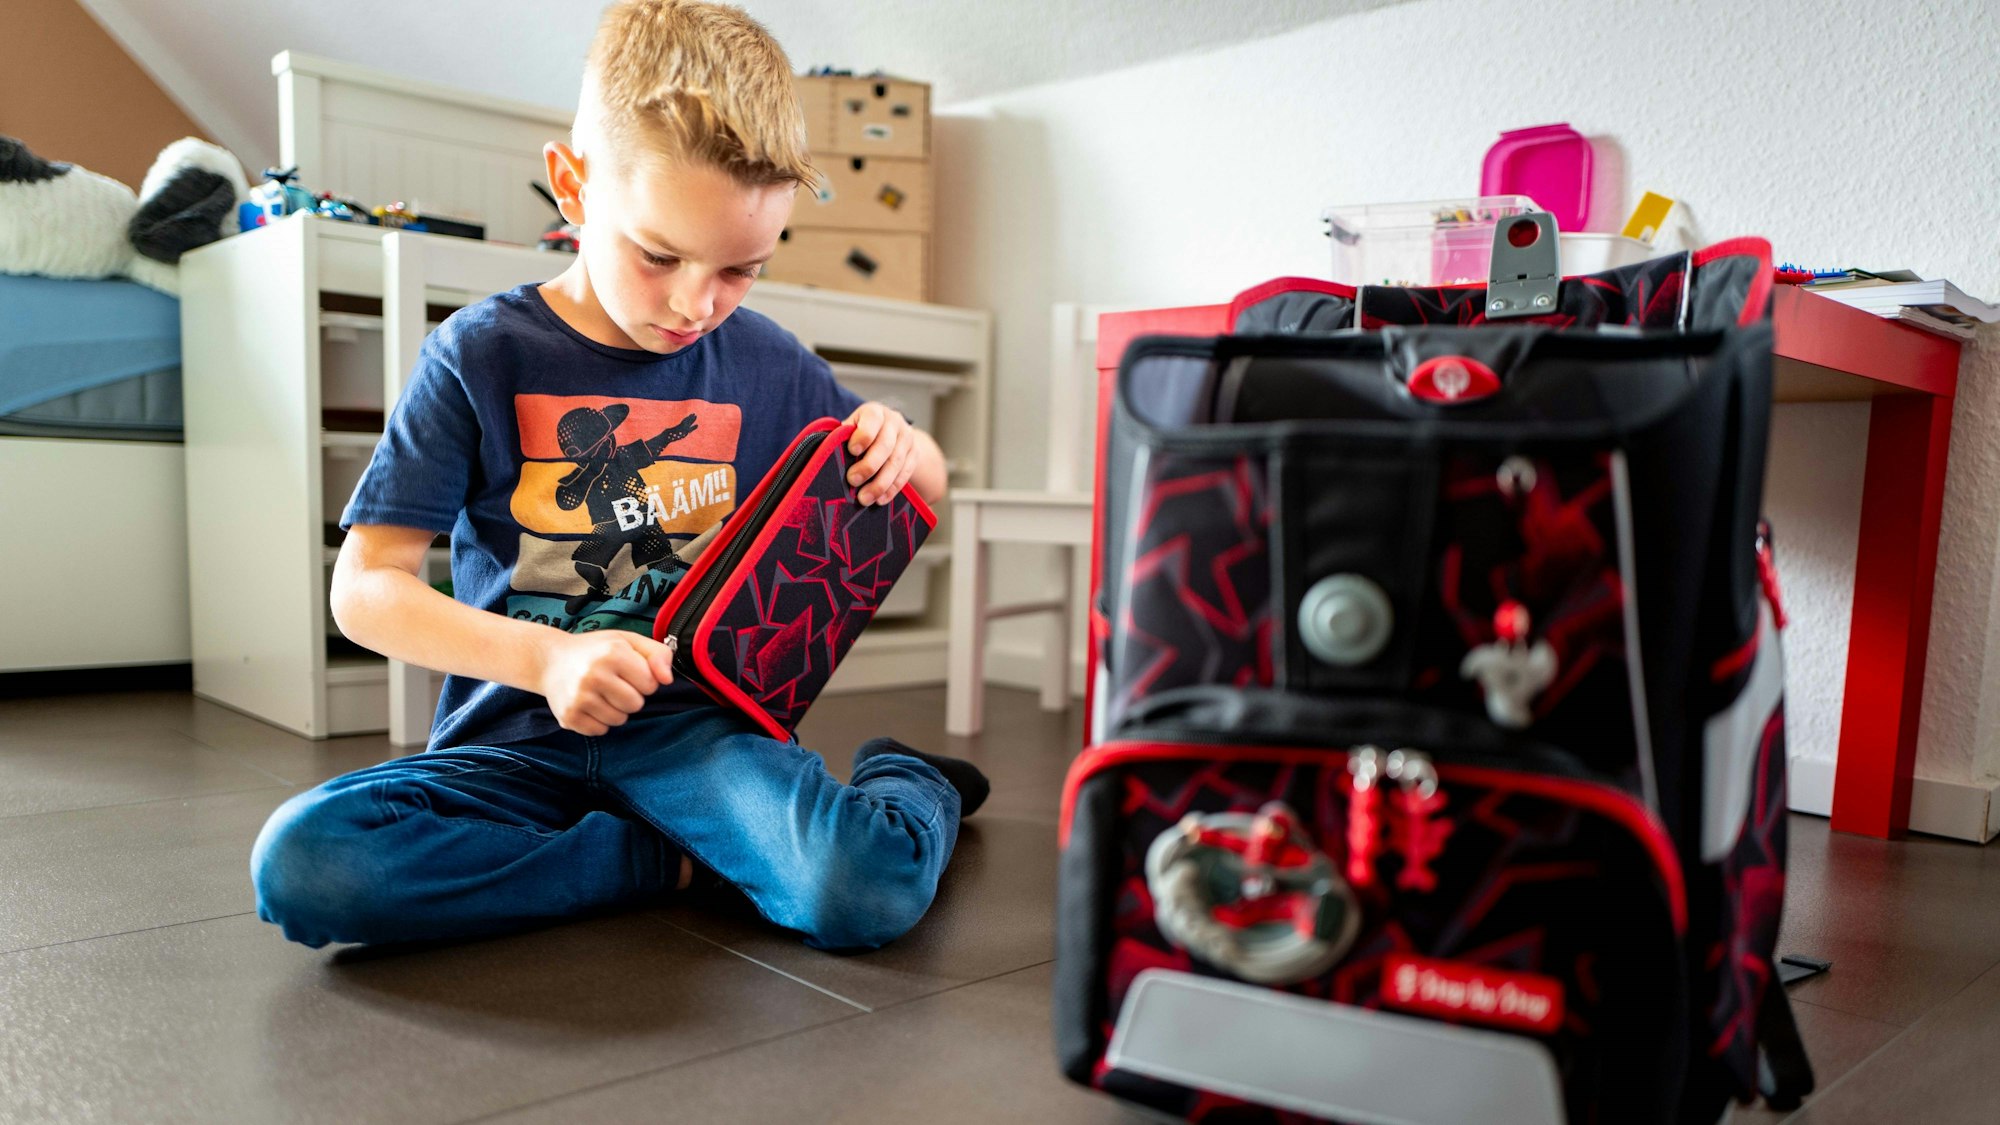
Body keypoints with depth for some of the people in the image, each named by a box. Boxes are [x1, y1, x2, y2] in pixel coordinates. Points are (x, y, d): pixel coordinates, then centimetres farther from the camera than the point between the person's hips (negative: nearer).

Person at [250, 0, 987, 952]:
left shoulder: (766, 365, 3)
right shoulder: (482, 355, -3)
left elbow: (925, 489, 17)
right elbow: (365, 587, -6)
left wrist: (904, 450, -9)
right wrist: (545, 658, -22)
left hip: (694, 722, 0)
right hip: (518, 736, 1)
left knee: (865, 892, -29)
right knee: (299, 862, -27)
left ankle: (910, 784, 8)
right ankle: (673, 863, -12)